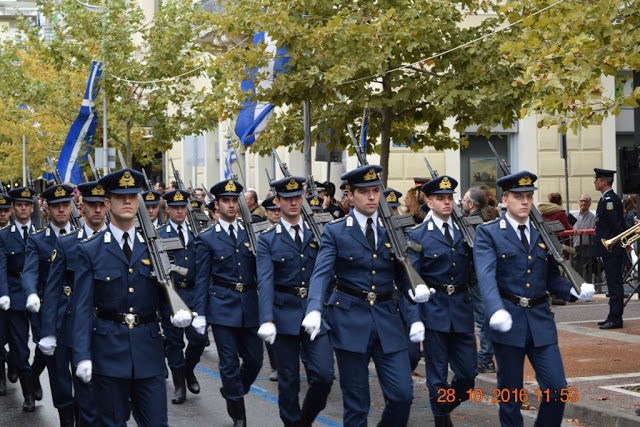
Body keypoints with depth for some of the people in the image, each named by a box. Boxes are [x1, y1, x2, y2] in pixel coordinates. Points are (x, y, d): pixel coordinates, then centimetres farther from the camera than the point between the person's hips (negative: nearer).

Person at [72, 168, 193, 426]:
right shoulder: (90, 250, -1)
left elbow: (164, 295, 11)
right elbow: (83, 307, -4)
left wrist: (180, 312, -12)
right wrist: (82, 355, -11)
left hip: (149, 347, 2)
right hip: (109, 350, -2)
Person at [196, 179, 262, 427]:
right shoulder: (207, 239, 1)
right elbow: (202, 281, 2)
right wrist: (201, 315, -2)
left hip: (250, 305, 3)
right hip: (222, 305, -3)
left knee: (254, 360, 6)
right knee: (230, 363, 0)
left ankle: (232, 392, 33)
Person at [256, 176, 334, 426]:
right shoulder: (267, 241, 0)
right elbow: (265, 282, -11)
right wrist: (267, 320, -24)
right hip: (285, 314, -2)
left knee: (324, 375, -6)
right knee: (289, 380, 5)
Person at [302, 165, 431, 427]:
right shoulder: (335, 232, 0)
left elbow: (402, 276, 11)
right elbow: (321, 274, -12)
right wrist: (314, 311, -28)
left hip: (387, 321, 3)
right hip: (350, 321, -3)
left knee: (402, 394, -4)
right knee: (356, 401, 2)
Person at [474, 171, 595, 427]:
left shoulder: (542, 233, 12)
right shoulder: (488, 233, -3)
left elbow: (552, 277, 16)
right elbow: (486, 276, -18)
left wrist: (573, 291, -6)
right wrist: (496, 310, -35)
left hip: (541, 321, 4)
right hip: (509, 322, -4)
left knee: (557, 390, -2)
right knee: (511, 394, 5)